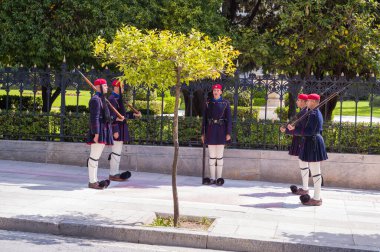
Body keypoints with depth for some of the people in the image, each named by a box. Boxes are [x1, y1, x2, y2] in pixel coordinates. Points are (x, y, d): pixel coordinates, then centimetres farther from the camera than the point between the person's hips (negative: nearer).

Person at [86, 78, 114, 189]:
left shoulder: (101, 99, 19)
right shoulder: (95, 99, -13)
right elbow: (94, 118, -18)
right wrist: (96, 134, -22)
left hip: (103, 131, 10)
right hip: (99, 132, -10)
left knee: (95, 157, 12)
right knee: (94, 157, -6)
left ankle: (94, 180, 18)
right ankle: (92, 182, -3)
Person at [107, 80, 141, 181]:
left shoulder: (118, 99, 16)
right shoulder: (112, 99, -14)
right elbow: (113, 117, -19)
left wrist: (134, 115, 15)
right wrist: (115, 131, -22)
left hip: (120, 129, 10)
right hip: (117, 129, -10)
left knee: (117, 152, 14)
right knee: (116, 152, -5)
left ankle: (114, 173, 20)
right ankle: (113, 174, 1)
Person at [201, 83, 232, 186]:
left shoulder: (225, 103, 1)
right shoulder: (208, 103, 7)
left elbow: (229, 119, -2)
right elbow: (204, 119, 8)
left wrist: (228, 133, -9)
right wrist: (203, 133, 4)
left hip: (221, 131, -2)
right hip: (210, 131, 2)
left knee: (219, 156, 0)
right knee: (211, 156, 4)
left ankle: (219, 178, 7)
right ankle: (212, 178, 10)